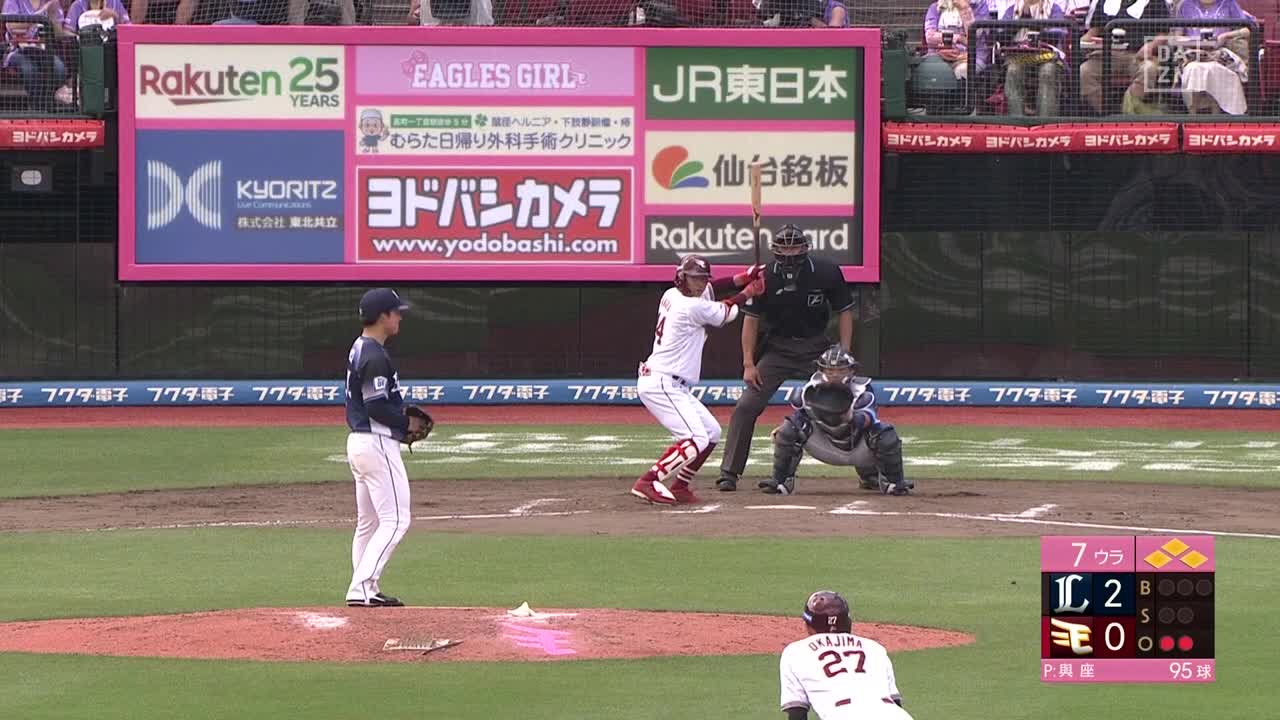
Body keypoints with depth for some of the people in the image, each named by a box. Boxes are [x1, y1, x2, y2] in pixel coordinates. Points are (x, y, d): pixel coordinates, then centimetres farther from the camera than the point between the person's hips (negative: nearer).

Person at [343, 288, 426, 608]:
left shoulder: (359, 350, 14)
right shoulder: (375, 357, -18)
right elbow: (377, 407, -23)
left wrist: (401, 417, 10)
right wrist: (407, 423, -9)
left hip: (358, 441, 11)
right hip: (378, 444, -11)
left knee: (368, 522, 14)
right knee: (395, 519, -9)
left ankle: (366, 591, 17)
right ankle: (362, 587, -15)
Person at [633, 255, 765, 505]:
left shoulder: (671, 296, 10)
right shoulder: (692, 307, -16)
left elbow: (708, 289, 24)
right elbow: (726, 314, 1)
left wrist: (744, 277, 12)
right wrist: (749, 291, 17)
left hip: (672, 386, 10)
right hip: (660, 384, -10)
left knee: (712, 431, 16)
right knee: (696, 439, -19)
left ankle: (680, 487, 18)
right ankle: (647, 483, -21)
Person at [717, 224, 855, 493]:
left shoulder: (827, 273, -13)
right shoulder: (765, 277, -13)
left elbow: (845, 312, -3)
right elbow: (751, 319, -5)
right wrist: (749, 364, -10)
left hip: (816, 348, 0)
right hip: (777, 348, 0)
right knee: (746, 407, -11)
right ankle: (729, 473, -4)